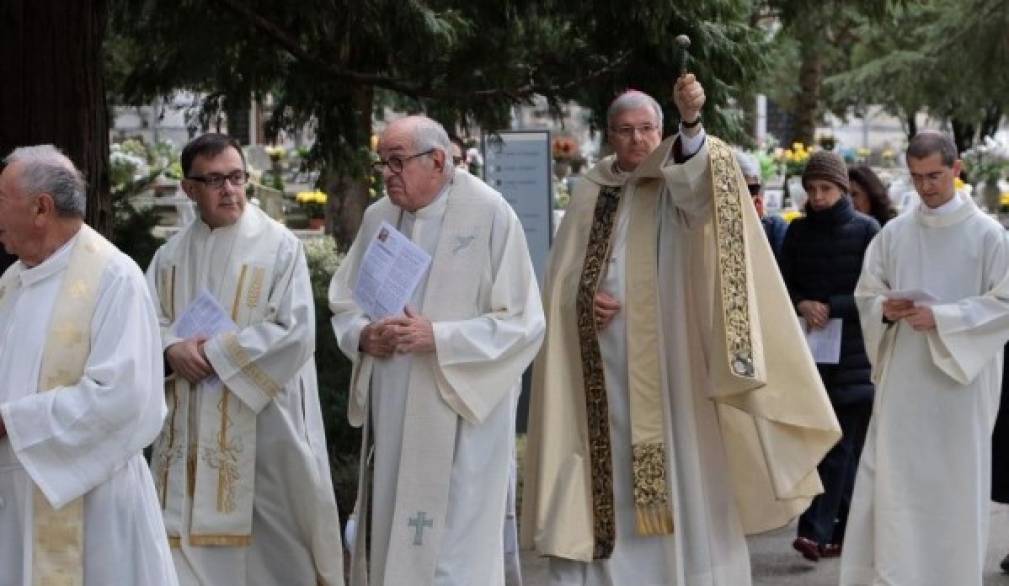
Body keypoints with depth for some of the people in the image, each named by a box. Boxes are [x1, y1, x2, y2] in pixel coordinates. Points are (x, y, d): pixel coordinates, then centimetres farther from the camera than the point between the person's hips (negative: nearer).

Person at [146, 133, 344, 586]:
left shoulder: (279, 246, -5)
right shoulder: (171, 255, 11)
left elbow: (296, 332, -13)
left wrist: (215, 353, -14)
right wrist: (173, 348, -16)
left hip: (262, 422, -4)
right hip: (191, 426, 4)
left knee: (271, 543, 2)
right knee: (192, 536, 3)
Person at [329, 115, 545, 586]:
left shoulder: (488, 213, -9)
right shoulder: (378, 216, 7)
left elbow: (522, 322, -11)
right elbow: (344, 302, 16)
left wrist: (438, 338, -19)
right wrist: (363, 334, -6)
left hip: (460, 411, -5)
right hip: (391, 417, 6)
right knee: (389, 543, 10)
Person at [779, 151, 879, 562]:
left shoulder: (866, 230, -1)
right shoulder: (797, 231, 10)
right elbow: (783, 285, 12)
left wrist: (830, 308, -14)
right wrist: (802, 305, -9)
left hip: (853, 352, -3)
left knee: (841, 444, -6)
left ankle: (817, 531, -10)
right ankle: (840, 532, 5)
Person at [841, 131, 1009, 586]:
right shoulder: (894, 233, 8)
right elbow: (866, 295, 13)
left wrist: (941, 317, -15)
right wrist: (885, 309, -9)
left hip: (959, 382, -3)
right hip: (901, 381, 3)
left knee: (953, 488, 1)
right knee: (892, 484, 0)